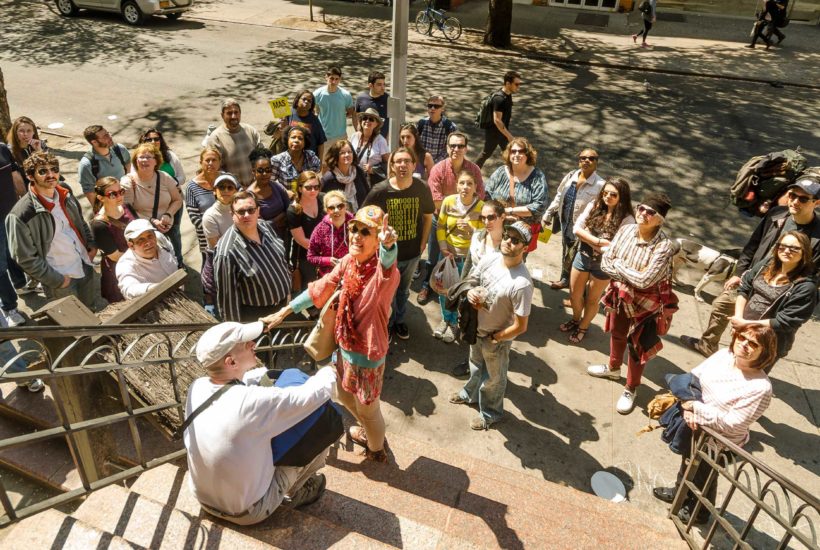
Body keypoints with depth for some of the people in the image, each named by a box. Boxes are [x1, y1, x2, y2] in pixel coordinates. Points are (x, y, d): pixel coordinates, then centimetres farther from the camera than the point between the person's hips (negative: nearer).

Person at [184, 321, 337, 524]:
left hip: (205, 500, 7)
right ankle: (295, 491, 25)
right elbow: (313, 395, -22)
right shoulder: (252, 402, -34)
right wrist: (328, 373, -2)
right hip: (248, 511, -6)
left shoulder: (196, 388, -14)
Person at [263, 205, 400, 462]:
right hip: (345, 345, 7)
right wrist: (284, 312, 10)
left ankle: (377, 449, 48)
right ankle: (369, 432, 59)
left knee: (367, 408, 16)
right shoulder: (348, 261, -7)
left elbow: (388, 262, -54)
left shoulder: (384, 271, -28)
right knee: (344, 396, 29)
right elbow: (321, 288, 5)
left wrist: (389, 245, -77)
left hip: (368, 353, -7)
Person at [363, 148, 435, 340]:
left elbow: (428, 216, 4)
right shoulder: (380, 191, -19)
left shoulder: (422, 189, -11)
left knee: (404, 289, 24)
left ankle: (399, 320, 48)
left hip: (412, 252, 3)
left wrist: (423, 243, 3)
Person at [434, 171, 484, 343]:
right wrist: (443, 248, -9)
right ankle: (445, 319, 41)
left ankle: (453, 323, 38)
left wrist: (471, 230, -28)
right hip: (448, 254, 2)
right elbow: (440, 226, 0)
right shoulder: (448, 201, -11)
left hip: (469, 257, -2)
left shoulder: (481, 207, -17)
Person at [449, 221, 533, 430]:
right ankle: (470, 394, 62)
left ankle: (490, 413, 48)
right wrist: (470, 292, -20)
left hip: (497, 339, -6)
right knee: (475, 366, 33)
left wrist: (493, 339, -14)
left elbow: (520, 327, -28)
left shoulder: (521, 283, -35)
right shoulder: (489, 259, -16)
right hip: (476, 328, 6)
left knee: (493, 378, 21)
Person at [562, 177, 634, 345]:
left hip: (603, 264, -3)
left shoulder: (627, 219, -20)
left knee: (592, 299, 17)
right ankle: (575, 319, 47)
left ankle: (583, 326, 42)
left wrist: (589, 241, -19)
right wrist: (599, 241, -21)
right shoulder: (593, 206, -8)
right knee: (574, 295, 18)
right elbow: (577, 229, -11)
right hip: (583, 257, 4)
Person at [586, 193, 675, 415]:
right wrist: (630, 275, -22)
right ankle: (613, 368, 55)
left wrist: (619, 266, -20)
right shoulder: (625, 230, -11)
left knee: (638, 347, 13)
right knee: (617, 334, 28)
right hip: (619, 296, 6)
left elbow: (644, 280, -32)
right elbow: (605, 262, -9)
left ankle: (631, 389, 35)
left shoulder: (664, 246, -27)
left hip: (644, 305, -5)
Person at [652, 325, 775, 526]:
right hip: (695, 428, 6)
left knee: (703, 478, 21)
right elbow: (694, 376, -7)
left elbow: (730, 424, -30)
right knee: (687, 462, 31)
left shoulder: (760, 387, -31)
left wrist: (695, 406, -29)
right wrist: (688, 408, -22)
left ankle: (698, 513, 50)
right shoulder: (724, 355, -14)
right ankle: (680, 492, 61)